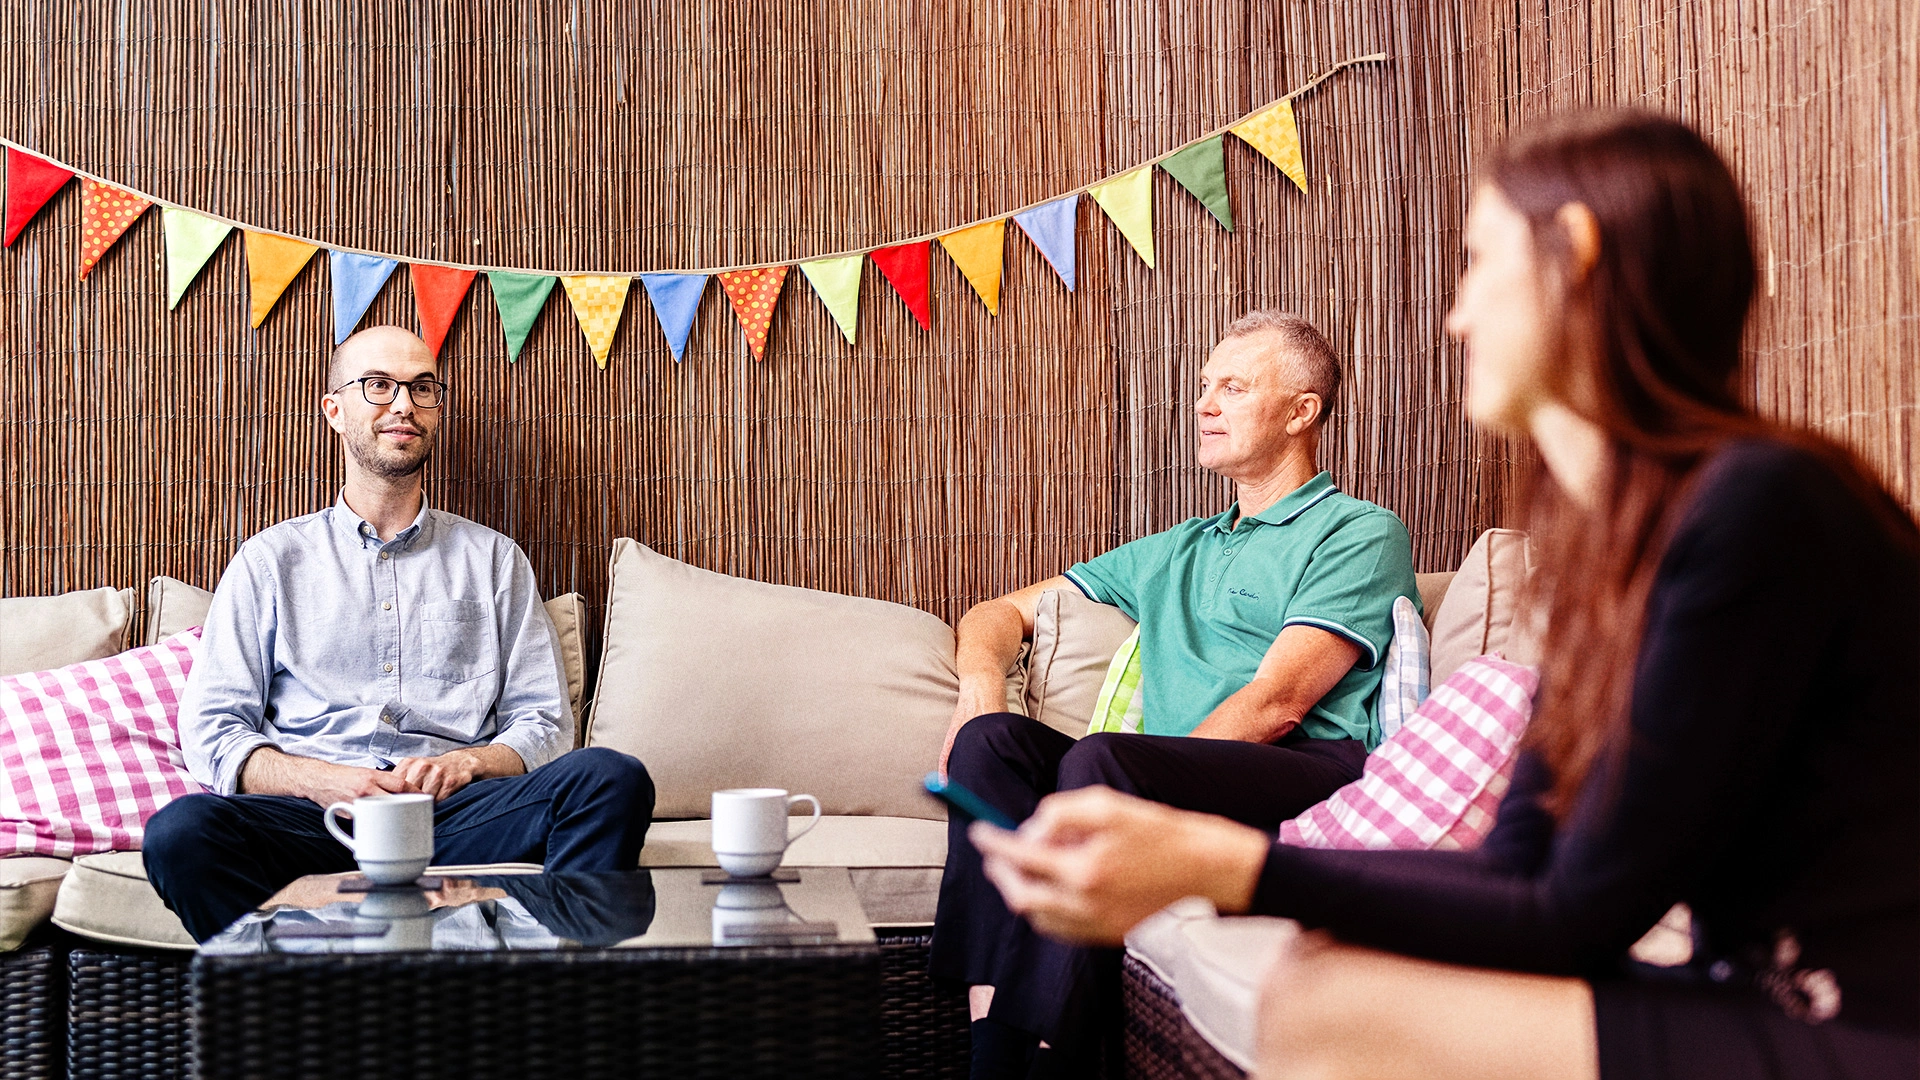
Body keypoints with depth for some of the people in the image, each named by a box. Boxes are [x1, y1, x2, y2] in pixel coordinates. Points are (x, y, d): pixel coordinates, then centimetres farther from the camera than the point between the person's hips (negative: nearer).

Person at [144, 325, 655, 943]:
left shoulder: (494, 559, 21)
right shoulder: (271, 560, 17)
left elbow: (543, 724, 16)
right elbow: (211, 733, 8)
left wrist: (466, 763, -8)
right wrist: (332, 782, -11)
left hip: (455, 813, 1)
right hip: (314, 816, -1)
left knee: (614, 780, -28)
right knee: (179, 832, -33)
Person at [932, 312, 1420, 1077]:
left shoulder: (1360, 534, 11)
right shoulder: (1176, 553, 32)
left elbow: (1278, 702, -4)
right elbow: (1002, 613, 33)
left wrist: (1147, 777, -13)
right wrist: (981, 687, 9)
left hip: (1313, 776, -6)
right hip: (1174, 791, 6)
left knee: (1100, 761, -33)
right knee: (992, 741, -20)